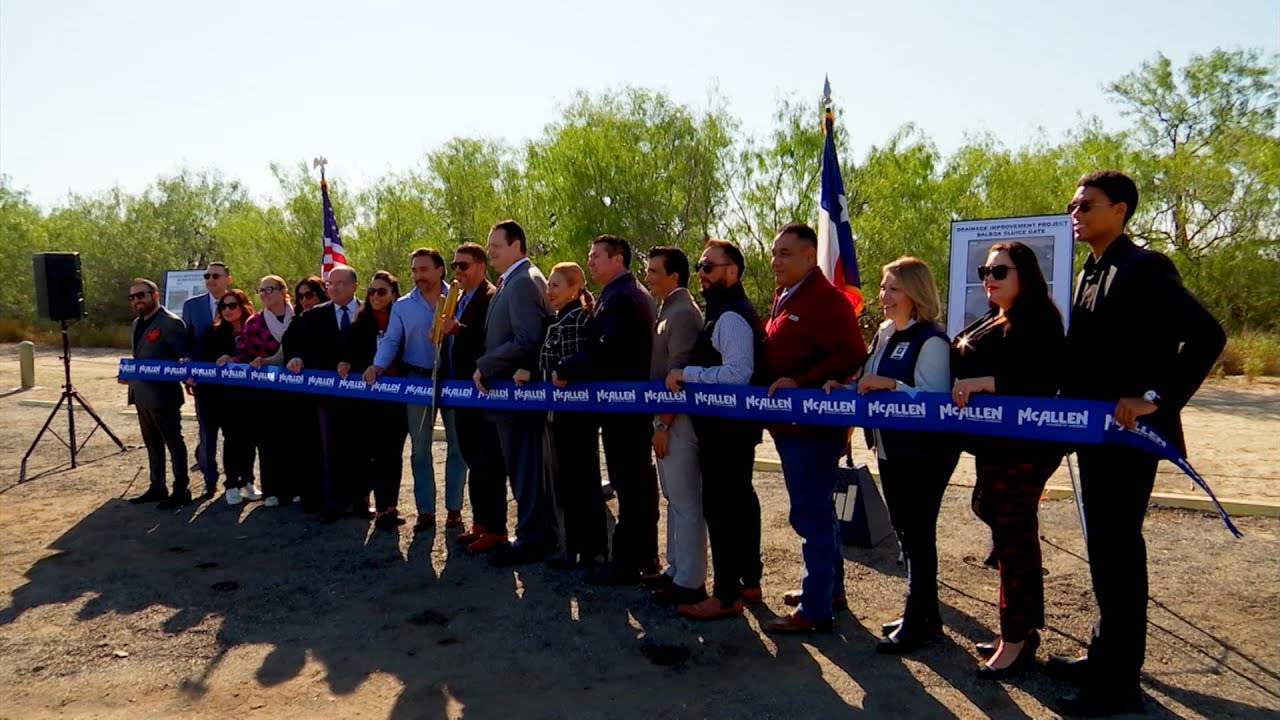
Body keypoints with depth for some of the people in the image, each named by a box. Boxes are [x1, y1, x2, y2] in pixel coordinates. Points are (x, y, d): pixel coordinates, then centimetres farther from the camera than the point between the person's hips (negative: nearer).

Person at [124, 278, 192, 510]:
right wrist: (130, 375, 9)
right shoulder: (138, 323, 16)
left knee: (174, 443, 1)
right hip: (142, 394, 9)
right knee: (152, 444, 16)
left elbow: (185, 358, -13)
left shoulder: (170, 322, -12)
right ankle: (157, 488, 27)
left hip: (163, 394, -9)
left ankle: (181, 490, 8)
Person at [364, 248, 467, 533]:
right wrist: (377, 365, -15)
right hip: (418, 380, 2)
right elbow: (391, 340, 1)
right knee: (420, 448, 6)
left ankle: (454, 507, 15)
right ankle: (425, 510, 15)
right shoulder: (402, 306, 7)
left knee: (457, 445, 4)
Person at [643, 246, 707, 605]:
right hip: (668, 418, 10)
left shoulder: (682, 313, -15)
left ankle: (690, 582, 4)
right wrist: (660, 422, 16)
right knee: (674, 498, 16)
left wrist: (664, 424, -18)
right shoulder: (669, 311, 16)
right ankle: (676, 569, 27)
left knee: (686, 502, -3)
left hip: (678, 420, -10)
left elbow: (678, 375, -19)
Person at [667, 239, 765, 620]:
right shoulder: (726, 312, 15)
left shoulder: (730, 316, -17)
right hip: (732, 425, 11)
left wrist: (687, 373, -22)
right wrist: (689, 374, 12)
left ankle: (726, 595, 3)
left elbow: (739, 373, -27)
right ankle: (749, 581, 31)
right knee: (740, 500, 18)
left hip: (725, 427, -11)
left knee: (720, 506, -5)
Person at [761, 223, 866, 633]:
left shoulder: (826, 299, -15)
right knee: (817, 510, 20)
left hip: (814, 425, -10)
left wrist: (799, 383, -25)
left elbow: (851, 357, -23)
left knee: (811, 514, -5)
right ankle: (829, 585, 36)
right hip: (790, 424, 10)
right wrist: (774, 383, 10)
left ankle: (815, 608, 5)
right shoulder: (783, 299, 15)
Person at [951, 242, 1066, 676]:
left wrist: (987, 382, -29)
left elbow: (1046, 381, -24)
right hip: (993, 445, 10)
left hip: (1023, 447, -10)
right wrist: (963, 386, 5)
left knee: (1013, 534, -5)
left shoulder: (1037, 323, -12)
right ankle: (1022, 627, 26)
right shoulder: (989, 323, 17)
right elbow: (964, 370, 23)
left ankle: (1017, 640, 5)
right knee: (1010, 532, 15)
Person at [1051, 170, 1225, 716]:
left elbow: (1207, 335, -20)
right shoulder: (1089, 274, 13)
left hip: (1130, 432, -9)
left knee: (1118, 547, -2)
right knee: (1104, 545, 17)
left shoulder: (1144, 267, -12)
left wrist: (1155, 398, -22)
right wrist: (1073, 409, 7)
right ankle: (1107, 653, 32)